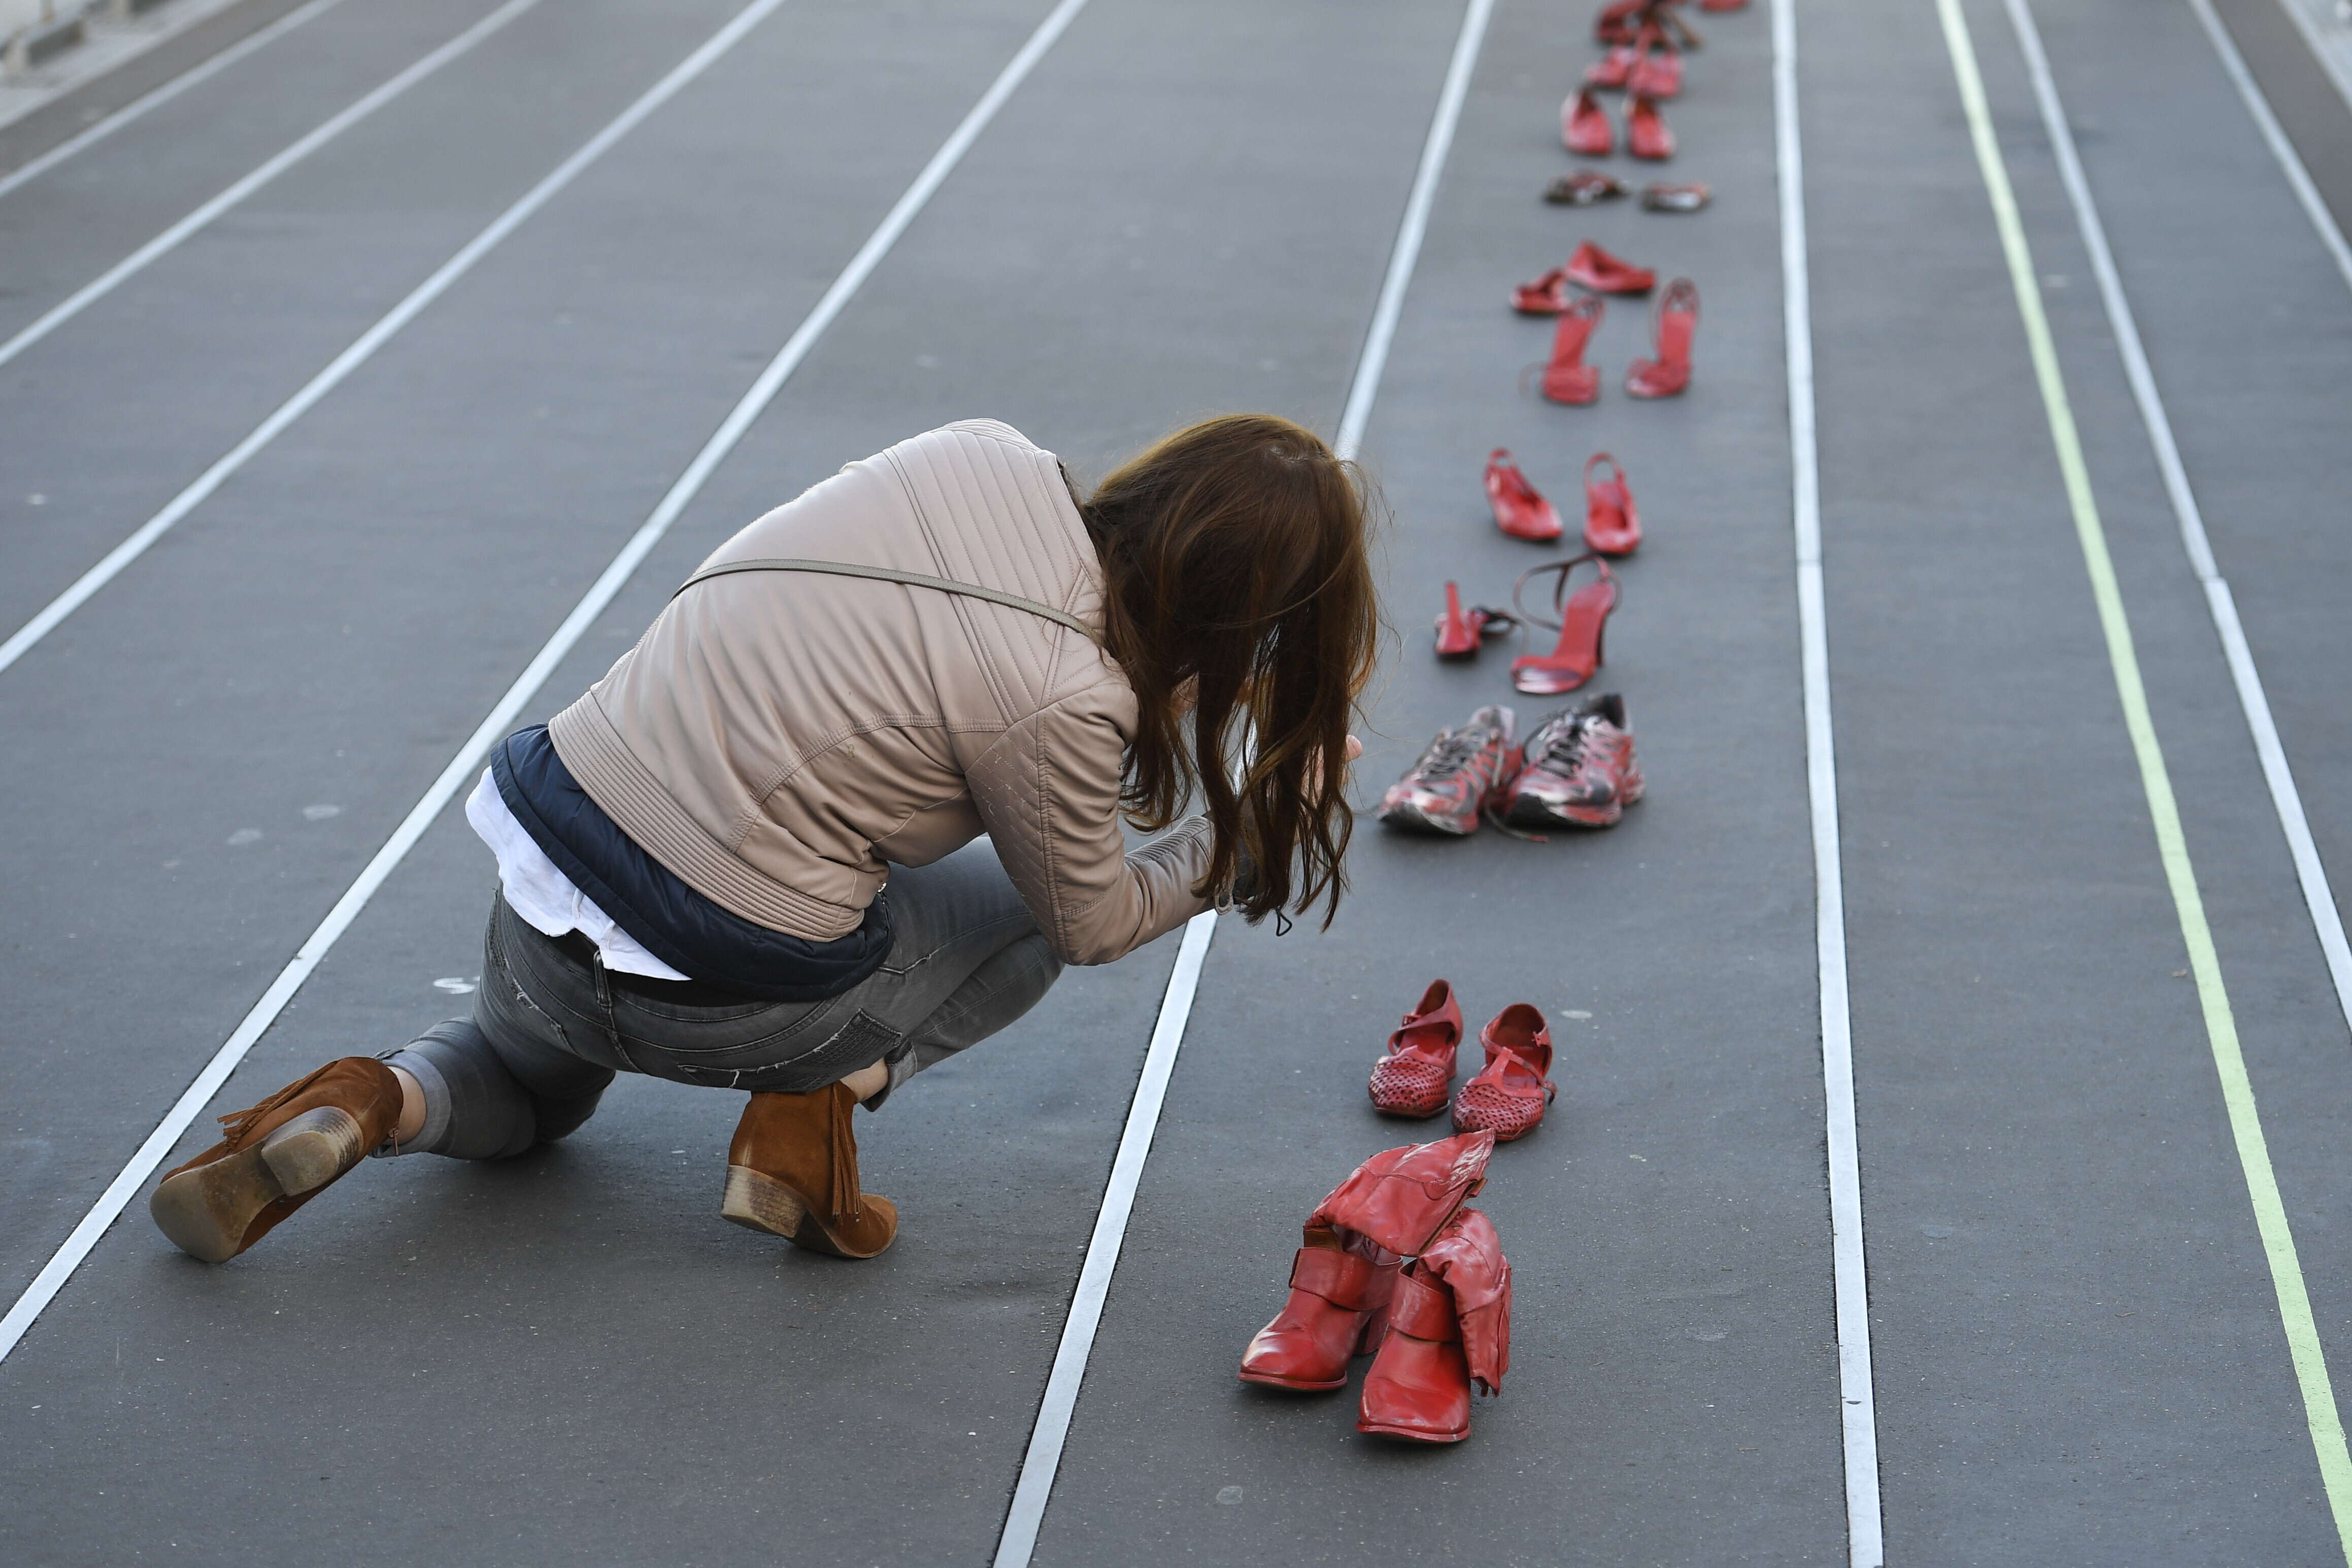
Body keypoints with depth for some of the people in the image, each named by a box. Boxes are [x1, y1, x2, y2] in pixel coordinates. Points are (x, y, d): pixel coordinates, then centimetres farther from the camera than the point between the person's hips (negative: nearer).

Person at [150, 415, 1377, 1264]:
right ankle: (816, 1101, 1)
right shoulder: (1062, 704, -20)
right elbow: (1090, 922, -1)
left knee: (525, 1089, 39)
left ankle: (379, 1104, 7)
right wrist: (1231, 848, 13)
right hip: (713, 994, -5)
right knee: (1030, 902, 21)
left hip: (549, 838, 6)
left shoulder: (979, 455, -4)